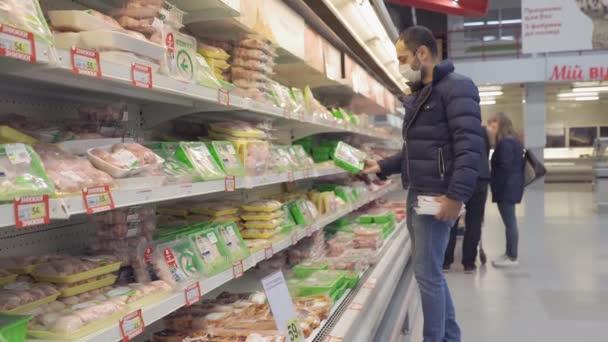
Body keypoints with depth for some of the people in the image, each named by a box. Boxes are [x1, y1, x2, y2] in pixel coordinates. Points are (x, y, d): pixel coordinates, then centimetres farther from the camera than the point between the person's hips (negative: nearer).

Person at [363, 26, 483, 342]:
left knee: (427, 272, -4)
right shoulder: (416, 97, 19)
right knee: (430, 270, 15)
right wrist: (382, 166, 14)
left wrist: (457, 196, -26)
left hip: (438, 197, -9)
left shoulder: (456, 87, -9)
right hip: (416, 195, 9)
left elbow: (470, 145, -19)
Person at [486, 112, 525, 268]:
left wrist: (495, 186, -16)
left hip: (506, 187, -11)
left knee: (509, 222, -5)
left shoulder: (505, 142, -16)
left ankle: (512, 258, 0)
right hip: (511, 187, 11)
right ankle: (510, 253, 21)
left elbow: (505, 167, -21)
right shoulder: (512, 140, 16)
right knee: (510, 221, 14)